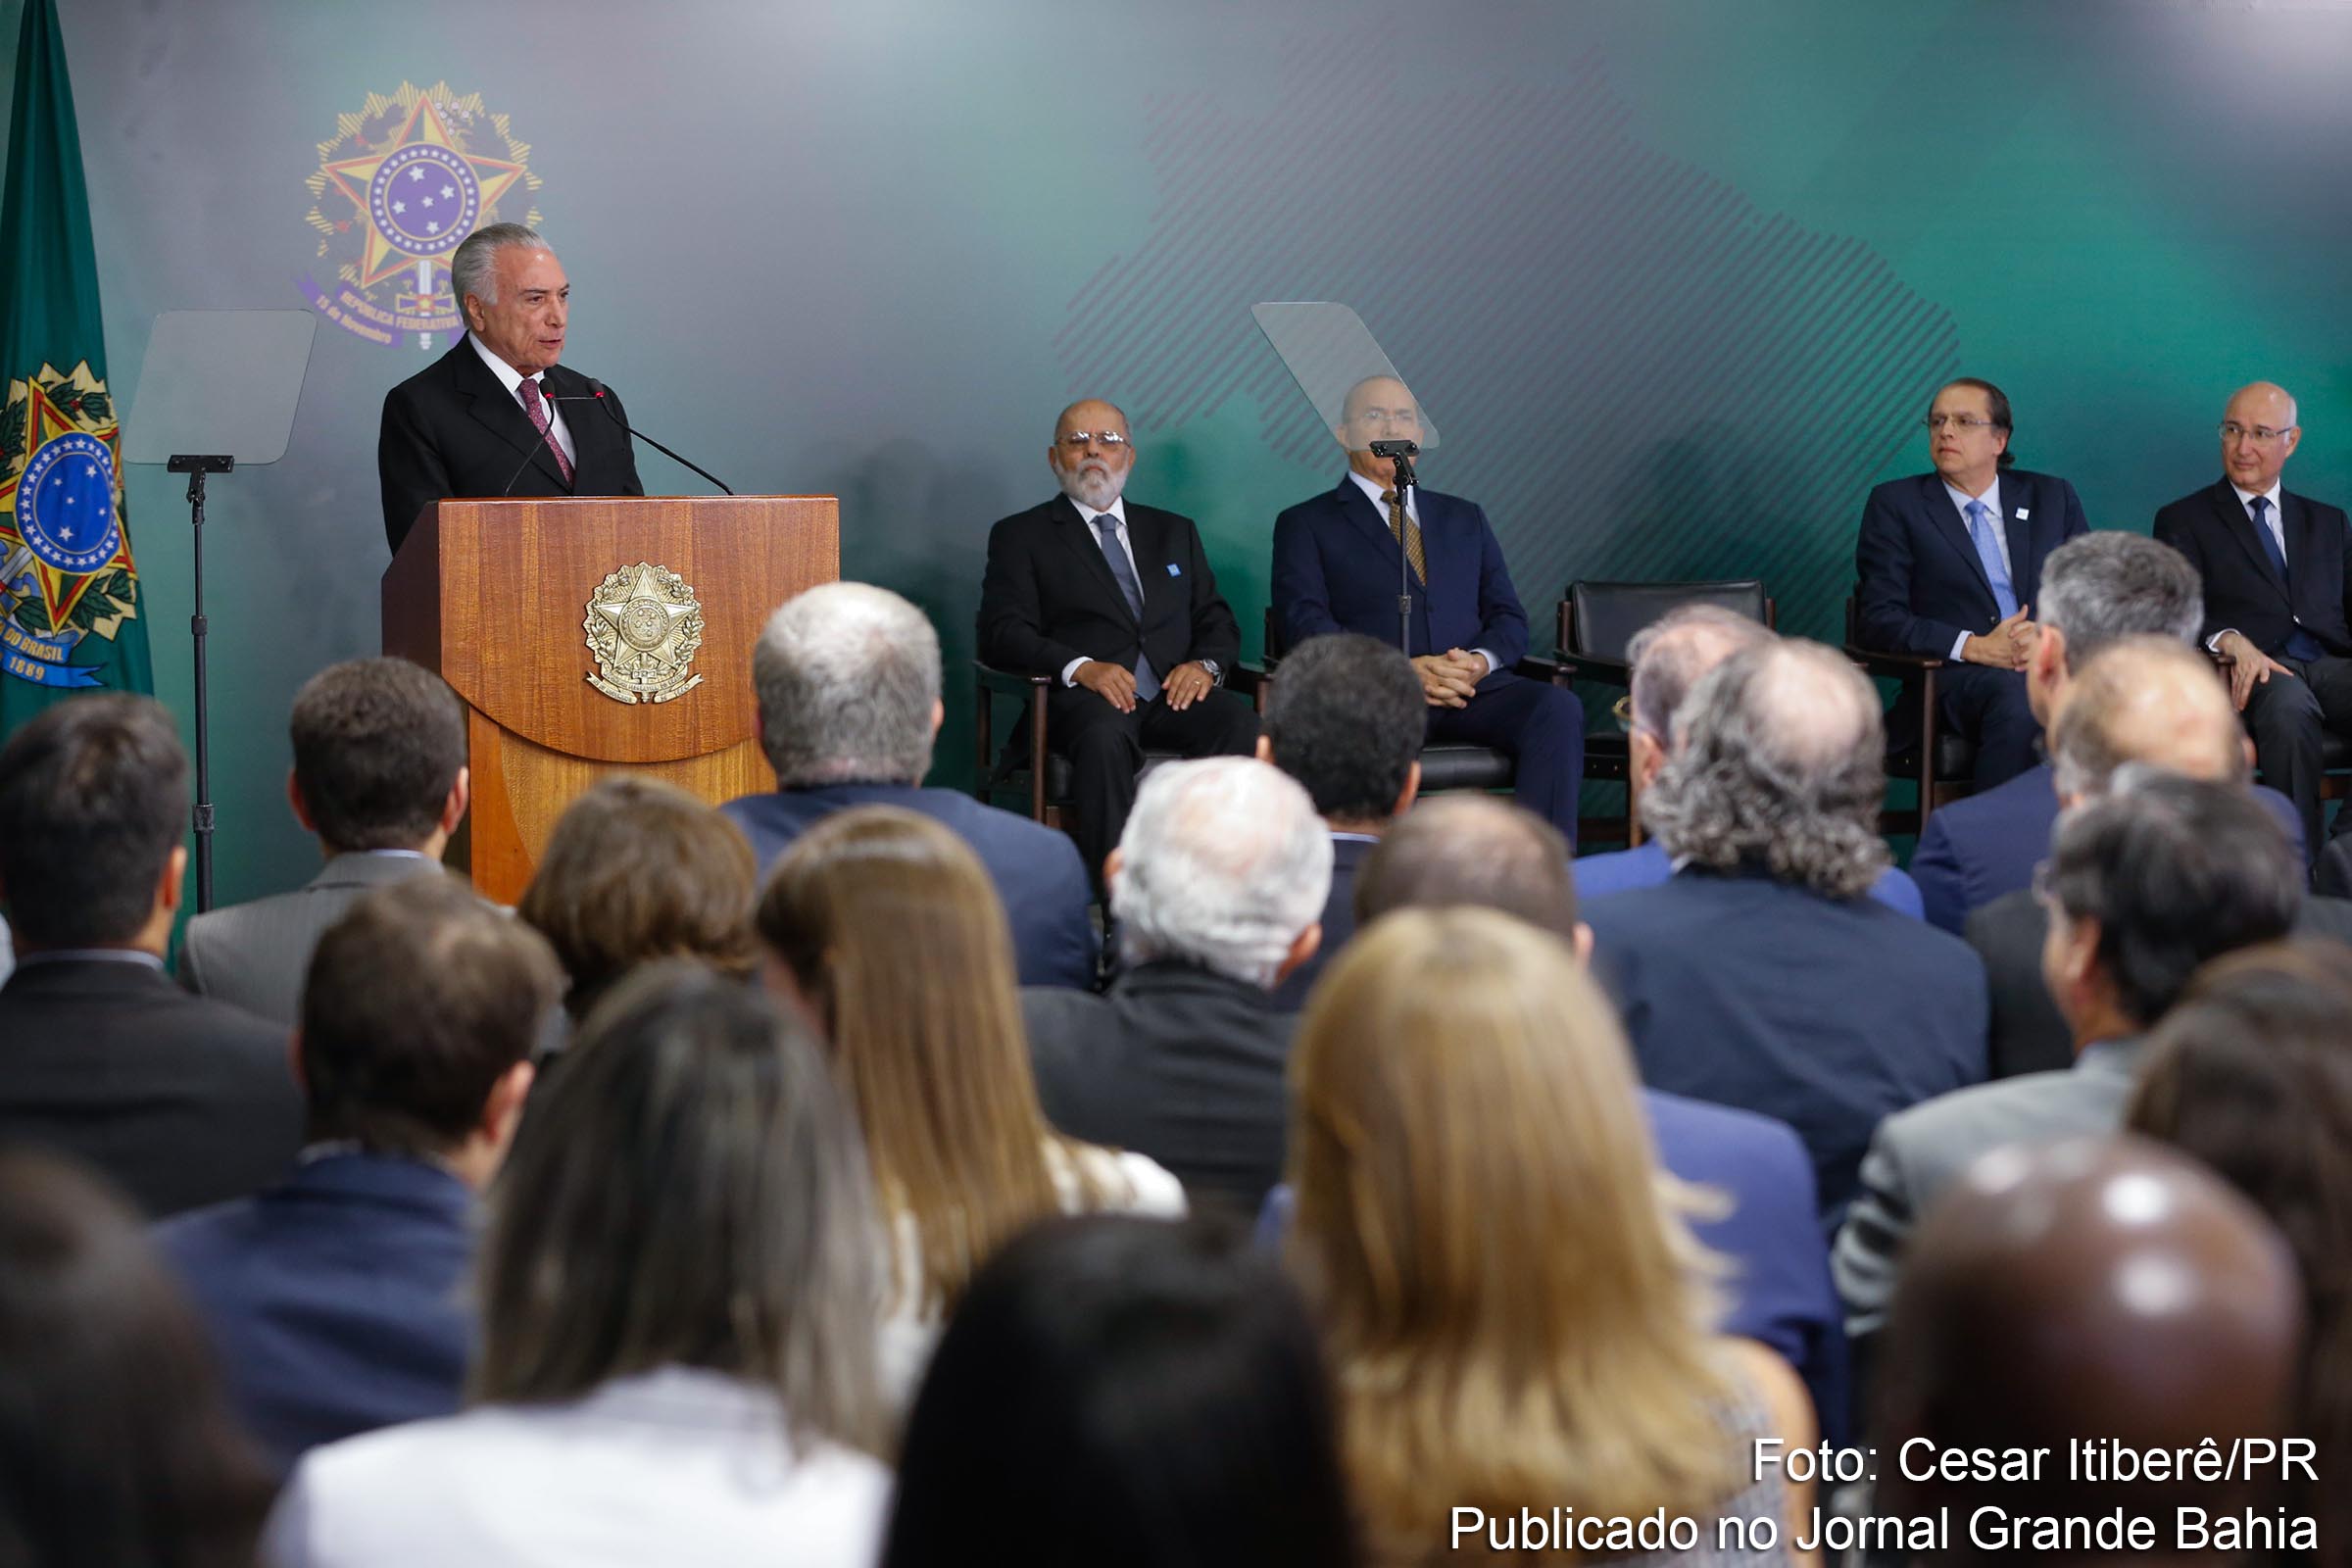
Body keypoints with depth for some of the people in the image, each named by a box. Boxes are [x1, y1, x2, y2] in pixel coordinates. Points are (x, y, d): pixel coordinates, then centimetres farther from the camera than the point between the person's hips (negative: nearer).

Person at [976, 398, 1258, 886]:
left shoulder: (1174, 532, 27)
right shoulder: (1021, 535, 15)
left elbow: (1217, 622, 21)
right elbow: (1002, 632, 1)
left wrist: (1206, 665, -4)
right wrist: (1079, 667, -17)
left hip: (1173, 697, 3)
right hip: (1085, 699, -3)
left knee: (1240, 722, -30)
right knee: (1104, 735, -39)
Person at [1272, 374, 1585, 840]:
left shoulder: (1465, 518, 27)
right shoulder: (1305, 524, 15)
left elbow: (1509, 617, 20)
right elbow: (1305, 623, 0)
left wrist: (1481, 661, -6)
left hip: (1474, 686, 4)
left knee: (1558, 707, -28)